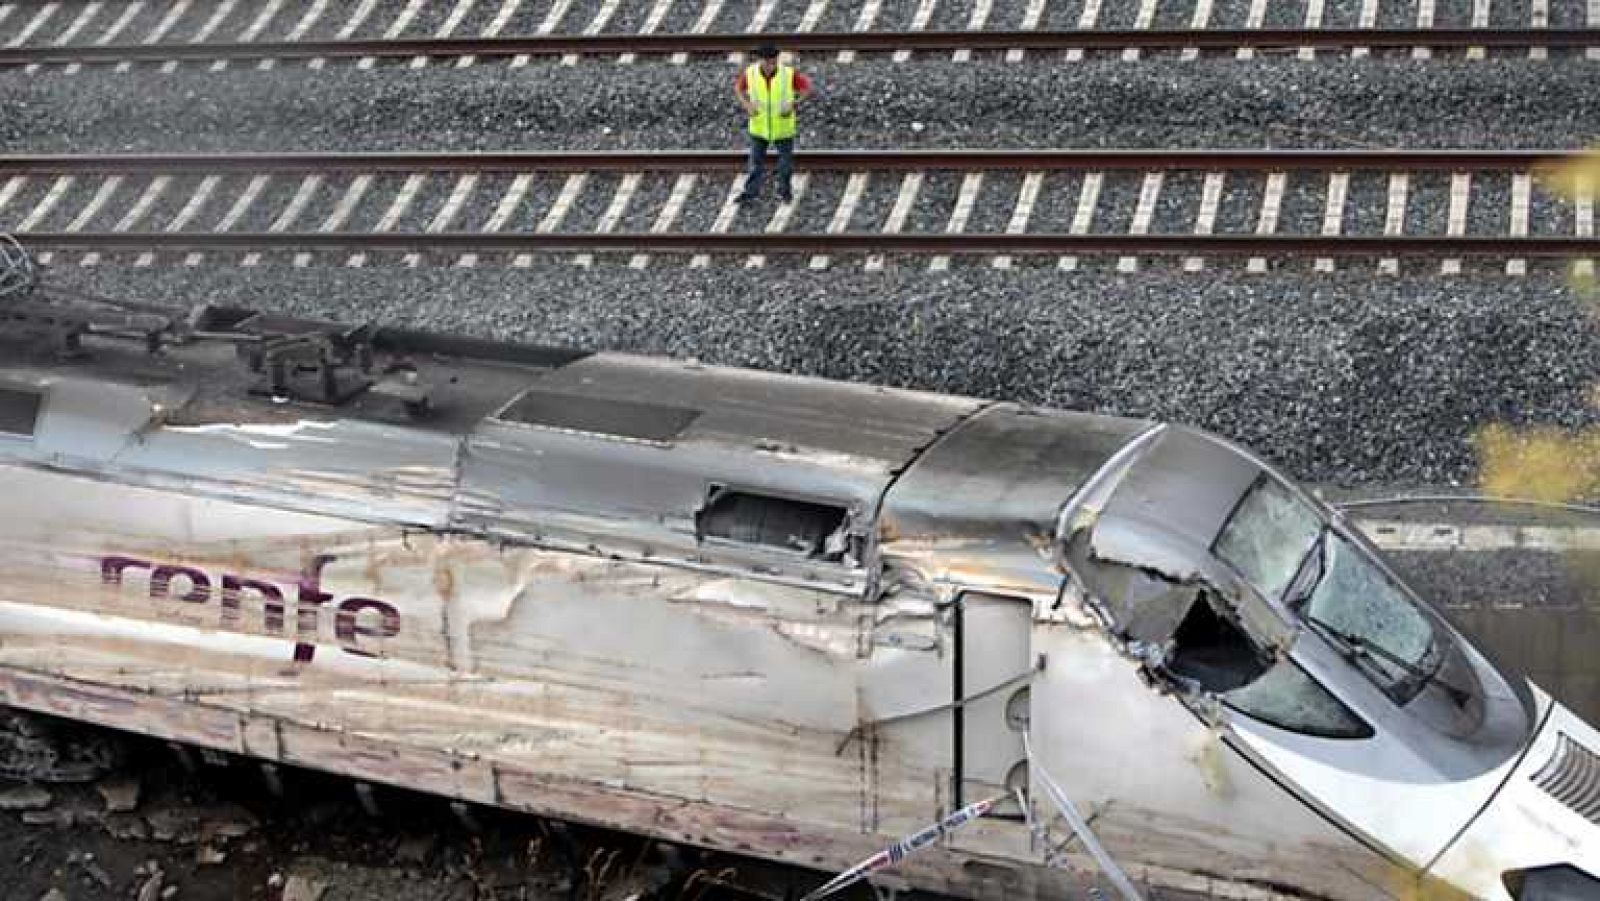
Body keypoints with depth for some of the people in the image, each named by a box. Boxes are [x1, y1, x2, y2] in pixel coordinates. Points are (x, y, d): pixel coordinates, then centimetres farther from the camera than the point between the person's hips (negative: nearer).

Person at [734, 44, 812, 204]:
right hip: (759, 126, 1)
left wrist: (793, 104, -21)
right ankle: (751, 191, 16)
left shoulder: (789, 73, -21)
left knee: (786, 158, 13)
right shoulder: (750, 73, -16)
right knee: (755, 160, 5)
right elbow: (738, 87, 3)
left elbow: (806, 87, -10)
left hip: (783, 126, -1)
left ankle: (785, 190, 32)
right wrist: (746, 104, -12)